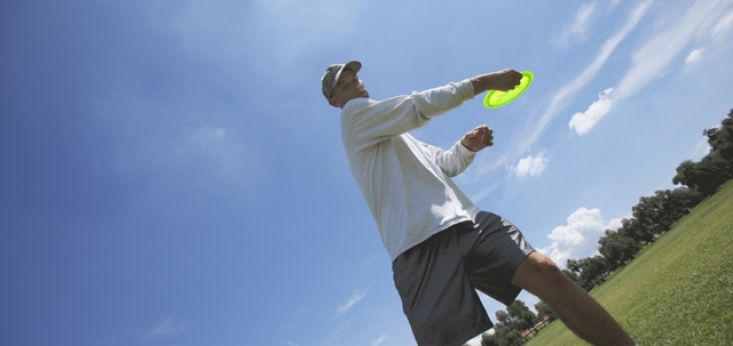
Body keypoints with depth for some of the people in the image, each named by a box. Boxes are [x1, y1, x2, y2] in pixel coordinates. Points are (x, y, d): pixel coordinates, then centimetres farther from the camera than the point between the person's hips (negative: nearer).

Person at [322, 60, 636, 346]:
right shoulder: (353, 114, 9)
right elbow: (419, 106, -4)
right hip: (419, 243, -7)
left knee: (545, 271, -13)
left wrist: (467, 146, 10)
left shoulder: (393, 132, 33)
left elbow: (443, 165, 31)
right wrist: (483, 82, -1)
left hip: (465, 221, 7)